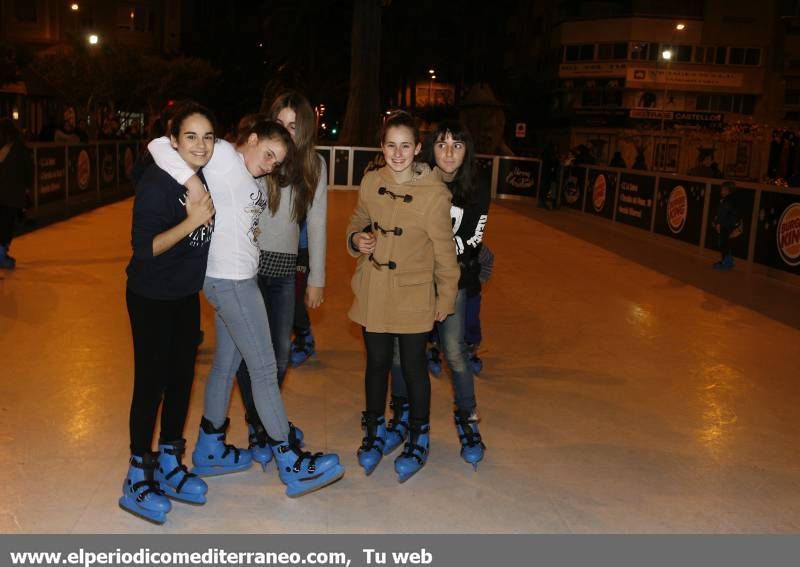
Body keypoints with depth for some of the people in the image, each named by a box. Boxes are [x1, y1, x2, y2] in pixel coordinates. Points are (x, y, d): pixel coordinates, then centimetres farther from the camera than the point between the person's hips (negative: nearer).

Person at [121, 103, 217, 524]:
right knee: (151, 383, 0)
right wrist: (191, 221, -30)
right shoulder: (156, 182, -20)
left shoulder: (208, 178, -1)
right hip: (151, 297, -7)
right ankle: (137, 479, 15)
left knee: (182, 378, 13)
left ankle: (169, 465, 29)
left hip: (187, 294, 7)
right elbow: (144, 248, -23)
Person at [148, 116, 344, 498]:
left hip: (235, 279, 9)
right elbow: (160, 145, -17)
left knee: (226, 362, 16)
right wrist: (192, 181, -27)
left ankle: (209, 450, 30)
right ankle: (292, 465, 5)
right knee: (264, 369, -4)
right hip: (230, 279, -9)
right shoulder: (224, 155, -9)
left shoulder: (251, 178, 16)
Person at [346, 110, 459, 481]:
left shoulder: (434, 193, -15)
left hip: (413, 297, -3)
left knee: (413, 366, 9)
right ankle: (375, 432, 37)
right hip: (373, 293, 4)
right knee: (377, 363, 16)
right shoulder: (371, 182, -2)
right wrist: (356, 239, -7)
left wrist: (446, 297, -2)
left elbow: (444, 249, -7)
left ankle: (418, 440, 29)